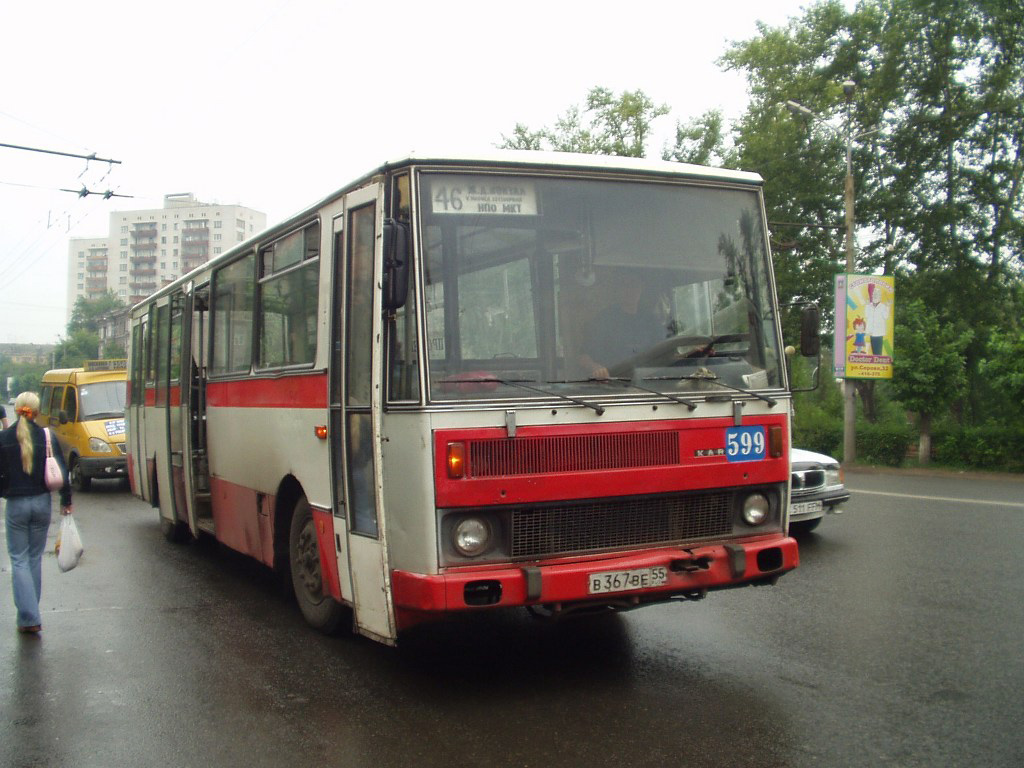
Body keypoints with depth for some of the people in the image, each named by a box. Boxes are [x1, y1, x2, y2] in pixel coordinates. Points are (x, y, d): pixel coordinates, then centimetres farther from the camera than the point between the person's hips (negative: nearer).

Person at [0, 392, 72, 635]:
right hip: (42, 503, 2)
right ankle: (29, 613, 23)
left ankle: (29, 617, -7)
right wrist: (66, 501, 8)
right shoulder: (47, 437, -3)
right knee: (35, 558, 15)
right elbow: (61, 471, -1)